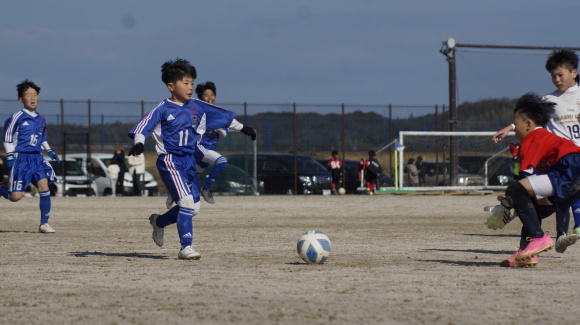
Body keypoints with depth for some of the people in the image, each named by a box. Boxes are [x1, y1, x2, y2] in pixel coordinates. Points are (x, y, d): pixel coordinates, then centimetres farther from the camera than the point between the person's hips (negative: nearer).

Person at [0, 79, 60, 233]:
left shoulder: (41, 120, 11)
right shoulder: (18, 117, -8)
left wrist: (49, 151, 17)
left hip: (37, 158, 5)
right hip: (21, 158, -5)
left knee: (44, 187, -12)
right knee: (16, 197, -9)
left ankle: (44, 223, -4)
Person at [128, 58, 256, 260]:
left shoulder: (197, 107, 10)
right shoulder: (163, 109, -6)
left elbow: (222, 116, 21)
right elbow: (144, 125, -15)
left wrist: (242, 128, 27)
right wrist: (139, 143, -33)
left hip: (188, 161, 7)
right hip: (169, 161, -7)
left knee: (193, 208, 9)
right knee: (187, 201, -18)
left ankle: (159, 222, 34)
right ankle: (186, 248, -12)